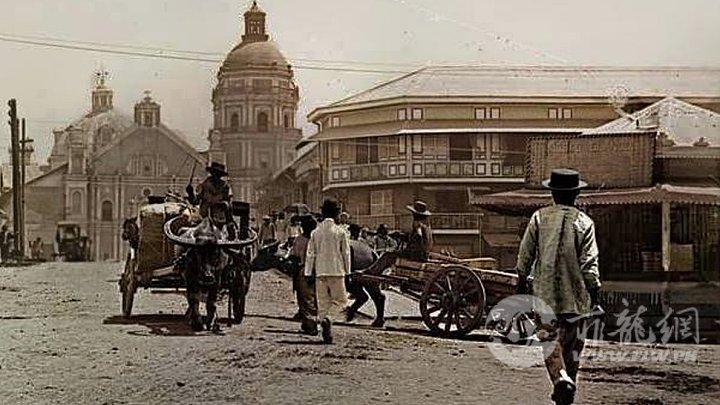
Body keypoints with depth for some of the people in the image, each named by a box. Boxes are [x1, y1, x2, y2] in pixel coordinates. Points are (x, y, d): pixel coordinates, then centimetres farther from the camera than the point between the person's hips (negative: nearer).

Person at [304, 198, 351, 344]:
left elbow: (310, 254, 5)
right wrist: (347, 272, 6)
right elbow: (346, 253, -2)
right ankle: (327, 318, -20)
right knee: (340, 300, 7)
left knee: (323, 302, 9)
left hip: (319, 272, 3)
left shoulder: (315, 232, 4)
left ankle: (327, 335, 6)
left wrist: (308, 274, 9)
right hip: (336, 271, -3)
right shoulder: (340, 232, -4)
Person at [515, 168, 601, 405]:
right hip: (575, 293, 0)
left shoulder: (539, 218, -1)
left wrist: (521, 282, 14)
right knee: (572, 343, 13)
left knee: (551, 339, 1)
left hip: (545, 291, 0)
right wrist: (595, 294, -3)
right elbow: (589, 264, -8)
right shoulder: (584, 222, -4)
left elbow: (525, 254, 2)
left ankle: (561, 378, -24)